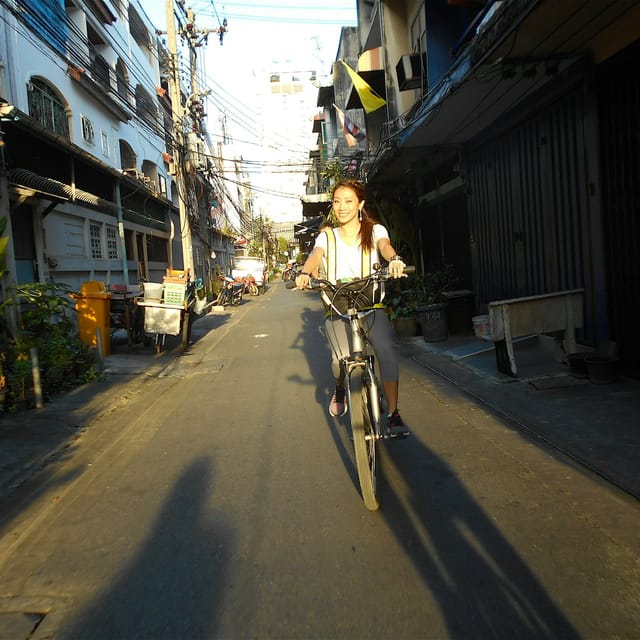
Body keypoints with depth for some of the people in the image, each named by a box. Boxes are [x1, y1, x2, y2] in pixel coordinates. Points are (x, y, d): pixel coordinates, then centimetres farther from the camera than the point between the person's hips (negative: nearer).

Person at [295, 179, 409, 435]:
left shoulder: (375, 230, 8)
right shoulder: (327, 236, 12)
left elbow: (385, 246, -15)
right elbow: (315, 255, -9)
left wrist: (395, 260, -39)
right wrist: (304, 273, -33)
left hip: (371, 305, 0)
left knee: (387, 353, -23)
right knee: (341, 359, -21)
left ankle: (393, 414, -8)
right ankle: (340, 390, 15)